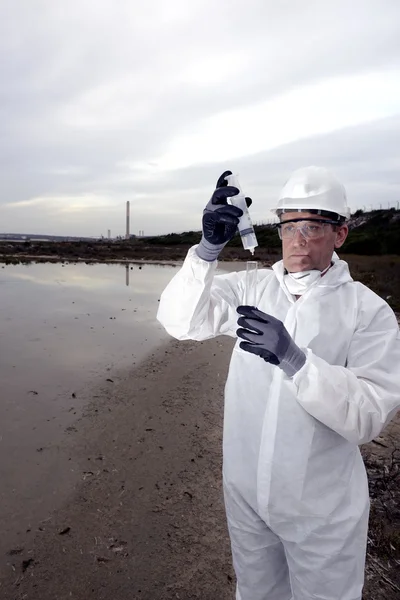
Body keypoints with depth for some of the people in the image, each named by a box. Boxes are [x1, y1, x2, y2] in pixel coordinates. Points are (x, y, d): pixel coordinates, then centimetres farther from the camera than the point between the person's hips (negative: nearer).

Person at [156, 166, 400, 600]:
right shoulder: (250, 288, -6)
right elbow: (179, 320, -18)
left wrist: (294, 358, -35)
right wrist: (208, 248, -32)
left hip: (321, 508, -2)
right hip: (245, 492, 3)